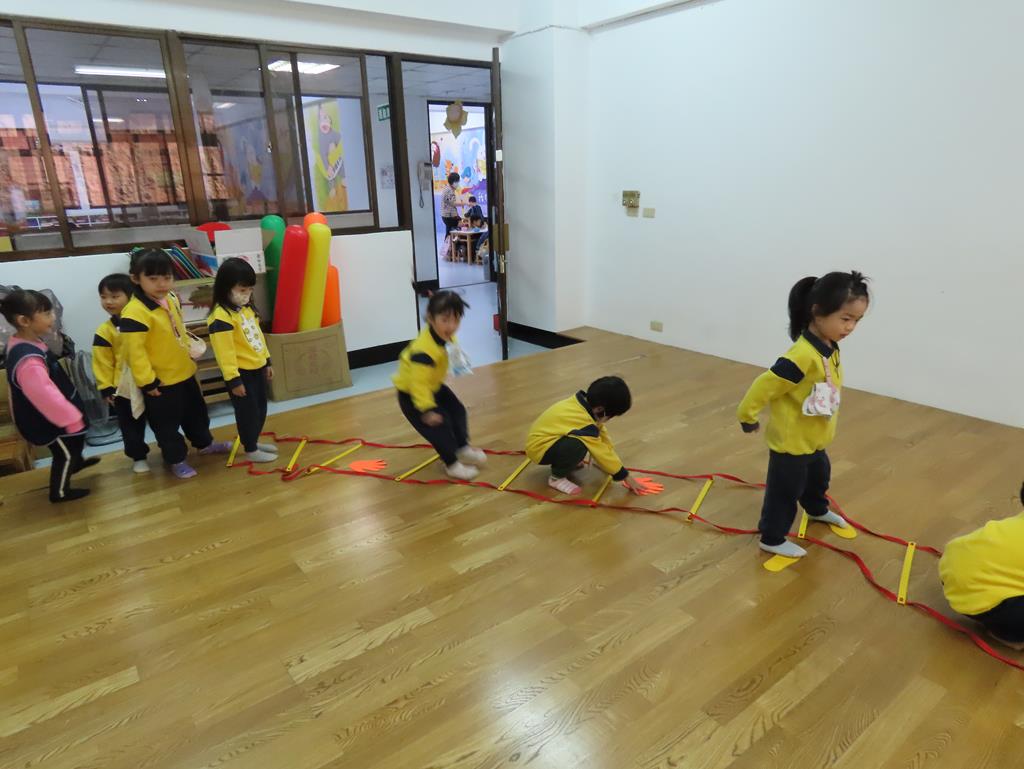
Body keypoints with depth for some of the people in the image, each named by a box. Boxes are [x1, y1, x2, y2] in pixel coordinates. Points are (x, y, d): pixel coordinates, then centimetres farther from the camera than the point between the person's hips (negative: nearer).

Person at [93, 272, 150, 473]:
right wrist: (106, 388, -7)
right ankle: (138, 456, 26)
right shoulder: (104, 332, -6)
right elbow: (103, 363, -4)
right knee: (131, 425, 9)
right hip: (123, 388, -1)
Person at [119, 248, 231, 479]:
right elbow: (134, 351, -26)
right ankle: (176, 460, 28)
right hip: (160, 382, -8)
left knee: (196, 412, 26)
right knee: (166, 425, 10)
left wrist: (189, 350, 21)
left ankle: (205, 443, 46)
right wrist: (147, 381, -23)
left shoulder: (172, 299, 0)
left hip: (185, 372, 8)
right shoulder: (135, 312, -27)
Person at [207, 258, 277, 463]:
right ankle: (250, 450, 18)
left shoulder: (247, 308, 7)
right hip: (241, 373, -9)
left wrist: (267, 361, 18)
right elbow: (224, 351, -22)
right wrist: (233, 379, -20)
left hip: (256, 368, 9)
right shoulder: (221, 317, -21)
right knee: (247, 412, 3)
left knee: (260, 409, 19)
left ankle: (254, 442, 36)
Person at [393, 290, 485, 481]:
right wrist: (427, 409, -39)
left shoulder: (444, 334, -14)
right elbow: (418, 382, -39)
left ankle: (463, 449, 38)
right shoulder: (424, 350, -41)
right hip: (411, 394, -10)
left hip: (433, 386, 10)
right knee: (439, 425, -9)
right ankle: (452, 464, 13)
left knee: (457, 410, 17)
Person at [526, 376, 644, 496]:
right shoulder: (584, 422, -31)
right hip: (538, 447, -9)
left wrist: (615, 463, 9)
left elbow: (602, 436, 6)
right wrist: (626, 477, -13)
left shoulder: (588, 402, -6)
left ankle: (566, 461, 18)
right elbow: (602, 453, -23)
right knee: (578, 446, -32)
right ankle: (557, 477, -10)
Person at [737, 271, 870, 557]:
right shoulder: (804, 355, -35)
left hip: (814, 438, 10)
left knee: (819, 477, 33)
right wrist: (748, 416, -17)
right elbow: (765, 385, -29)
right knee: (785, 491, 6)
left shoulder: (830, 348, -3)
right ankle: (772, 539, 23)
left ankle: (818, 511, 60)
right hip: (791, 440, -10)